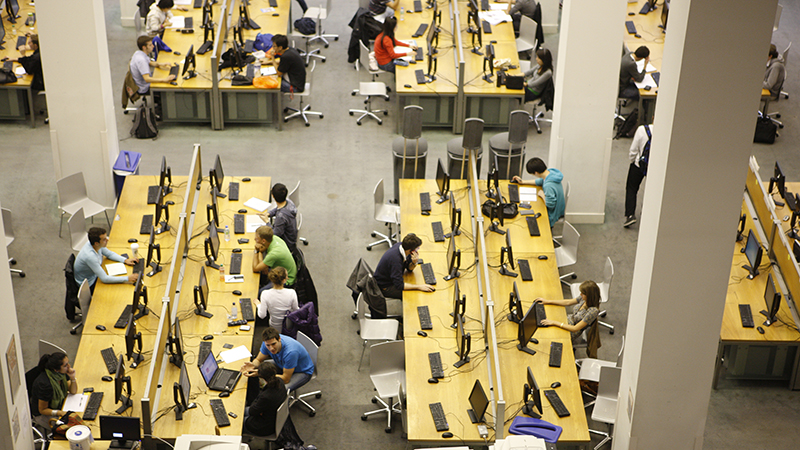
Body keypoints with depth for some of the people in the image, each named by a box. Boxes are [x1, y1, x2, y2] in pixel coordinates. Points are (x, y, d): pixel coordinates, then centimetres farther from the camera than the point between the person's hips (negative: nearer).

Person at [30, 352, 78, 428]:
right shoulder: (45, 384, -33)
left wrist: (72, 378, -17)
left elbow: (73, 391, 2)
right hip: (43, 415, -8)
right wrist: (60, 413, -34)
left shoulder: (62, 373, -11)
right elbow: (42, 410, -22)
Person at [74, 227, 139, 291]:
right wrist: (127, 279, -36)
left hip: (94, 276, 8)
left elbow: (109, 254, 7)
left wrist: (125, 260, -8)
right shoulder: (90, 256, -38)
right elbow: (105, 279, -35)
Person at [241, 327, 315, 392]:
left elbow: (286, 379, -31)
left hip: (303, 372, -7)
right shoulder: (268, 342, -22)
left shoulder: (290, 351, -40)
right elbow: (259, 360, -3)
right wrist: (253, 365, -29)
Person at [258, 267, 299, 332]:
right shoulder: (291, 293, -26)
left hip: (275, 328, 3)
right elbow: (296, 311, -10)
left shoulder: (265, 294, -25)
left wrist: (258, 304, 3)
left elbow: (262, 315, -17)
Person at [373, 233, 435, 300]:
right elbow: (399, 285, -35)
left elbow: (409, 269, 0)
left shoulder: (401, 245, -12)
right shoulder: (395, 259, -37)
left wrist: (414, 262, -22)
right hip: (384, 286, -9)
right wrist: (419, 287, -36)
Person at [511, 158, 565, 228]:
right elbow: (539, 181, 12)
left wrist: (542, 195, -15)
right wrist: (523, 182, 14)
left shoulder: (549, 186, -38)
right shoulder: (550, 172, -9)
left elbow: (550, 205, -29)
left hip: (552, 216, -8)